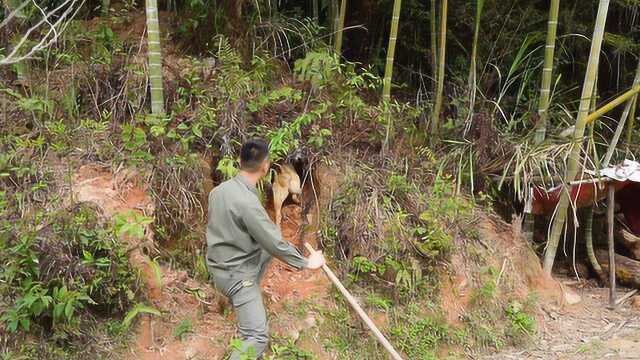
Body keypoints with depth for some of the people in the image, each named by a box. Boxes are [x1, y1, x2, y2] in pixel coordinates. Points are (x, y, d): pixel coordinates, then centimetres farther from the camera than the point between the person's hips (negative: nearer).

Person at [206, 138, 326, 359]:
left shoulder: (219, 189, -2)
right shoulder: (247, 202, -28)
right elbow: (275, 242, -22)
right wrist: (306, 263, -9)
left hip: (219, 264, 9)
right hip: (236, 274, -9)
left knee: (266, 249, 28)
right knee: (257, 337, -9)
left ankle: (240, 301, 37)